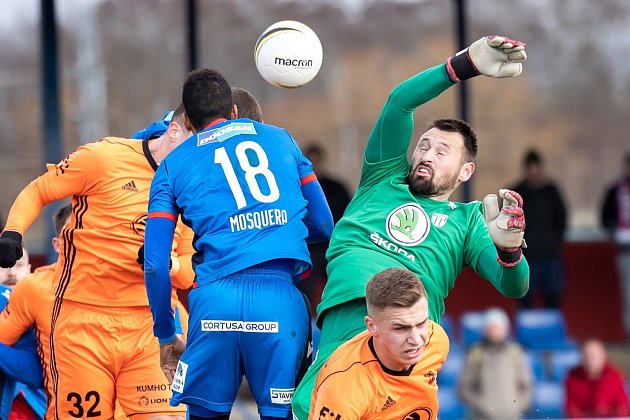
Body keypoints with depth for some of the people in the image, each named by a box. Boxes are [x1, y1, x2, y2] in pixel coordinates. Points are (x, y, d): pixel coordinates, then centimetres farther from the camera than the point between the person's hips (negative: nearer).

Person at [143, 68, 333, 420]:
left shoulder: (173, 166, 17)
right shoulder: (279, 138, 20)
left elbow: (155, 265, 8)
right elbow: (324, 225, 22)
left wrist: (166, 338, 18)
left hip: (216, 297, 0)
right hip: (281, 296, 0)